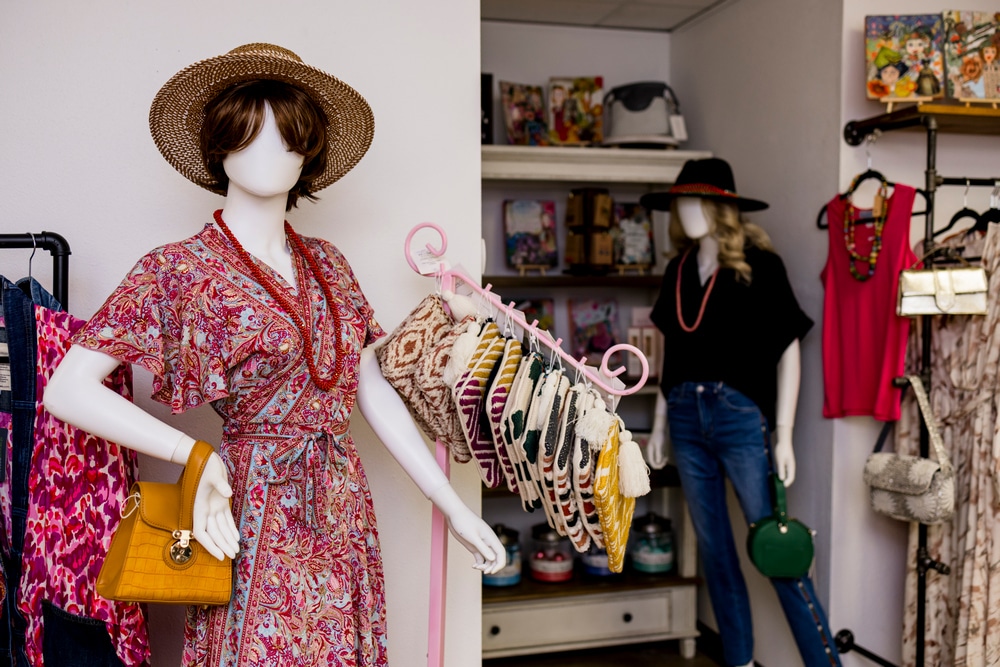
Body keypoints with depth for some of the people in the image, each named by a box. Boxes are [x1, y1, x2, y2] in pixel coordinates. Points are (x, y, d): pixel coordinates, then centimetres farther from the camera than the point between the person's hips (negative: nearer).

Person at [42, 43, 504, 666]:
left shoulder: (327, 264, 8)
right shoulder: (180, 270, -7)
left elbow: (375, 392, 9)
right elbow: (68, 389, -13)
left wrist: (454, 506, 7)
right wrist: (194, 454, -21)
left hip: (345, 513, 5)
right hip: (258, 513, -5)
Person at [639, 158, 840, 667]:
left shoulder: (759, 266, -7)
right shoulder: (679, 270, 8)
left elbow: (788, 351, -7)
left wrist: (783, 435, -11)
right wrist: (659, 424, 14)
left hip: (741, 417, -5)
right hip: (687, 418, 6)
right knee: (713, 548, 13)